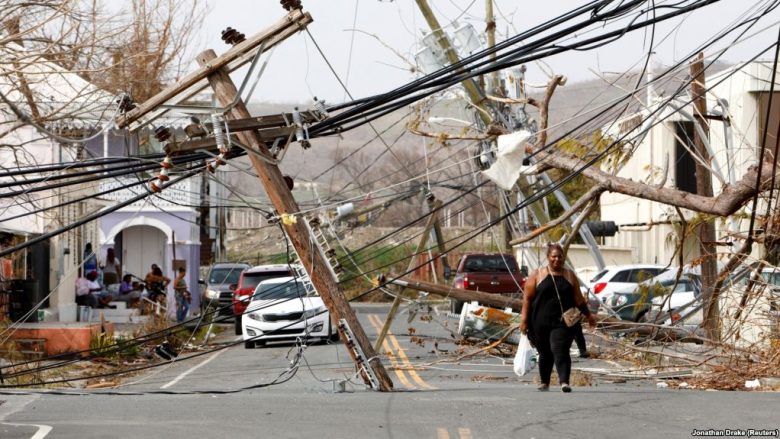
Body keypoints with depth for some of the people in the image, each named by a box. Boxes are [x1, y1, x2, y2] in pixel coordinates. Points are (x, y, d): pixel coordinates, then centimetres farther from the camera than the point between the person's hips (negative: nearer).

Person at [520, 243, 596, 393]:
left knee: (560, 351, -16)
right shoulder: (537, 275, 5)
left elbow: (578, 299, 17)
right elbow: (527, 298, 2)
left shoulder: (570, 276, 11)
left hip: (563, 322, -1)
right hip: (541, 323, 1)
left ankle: (564, 382, -25)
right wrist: (524, 319, -4)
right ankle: (544, 383, 26)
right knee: (545, 354, 10)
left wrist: (588, 315, 14)